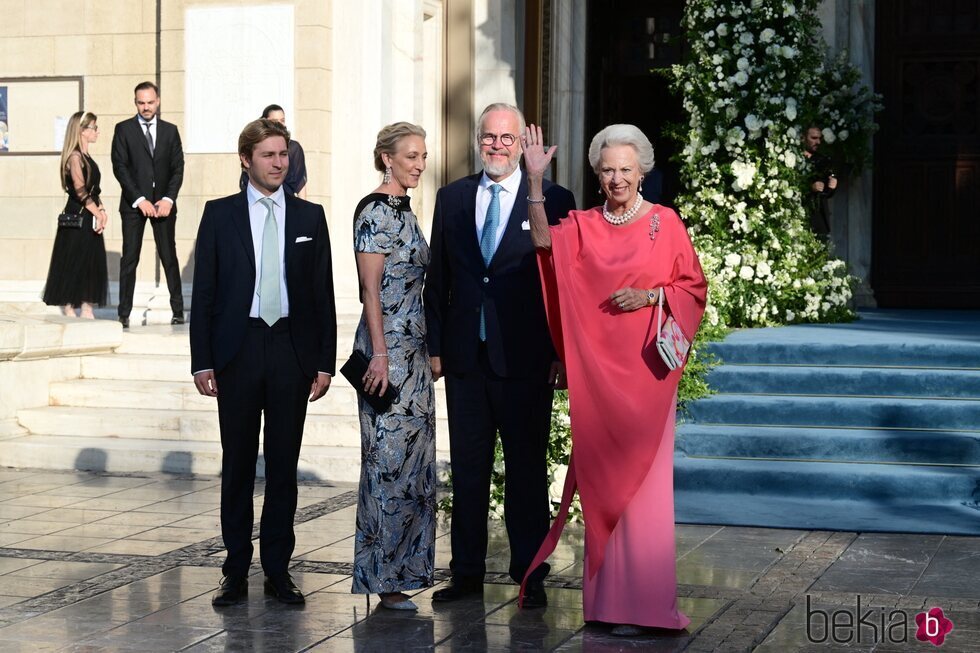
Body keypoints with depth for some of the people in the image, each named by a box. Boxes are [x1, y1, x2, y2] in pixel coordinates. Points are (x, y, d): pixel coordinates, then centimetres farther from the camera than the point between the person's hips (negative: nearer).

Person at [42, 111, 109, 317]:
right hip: (76, 219, -9)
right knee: (73, 264, -4)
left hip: (90, 220, 9)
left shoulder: (87, 158, 16)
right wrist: (98, 214, -14)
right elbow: (80, 191, -18)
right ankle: (69, 310, 0)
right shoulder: (75, 157, -12)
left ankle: (87, 310, 12)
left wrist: (101, 211, 0)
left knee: (92, 265, 8)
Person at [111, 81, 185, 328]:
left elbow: (178, 167, 7)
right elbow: (119, 167, -4)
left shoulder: (170, 130, 10)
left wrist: (168, 199, -7)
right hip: (133, 203, -2)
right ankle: (124, 313, 0)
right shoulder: (124, 129, 2)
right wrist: (140, 199, -12)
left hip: (163, 203, 2)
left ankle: (178, 310, 9)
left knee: (169, 257, 3)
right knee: (129, 259, -2)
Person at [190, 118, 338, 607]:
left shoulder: (309, 217, 7)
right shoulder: (219, 215, 4)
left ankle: (278, 571, 13)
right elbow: (203, 292, 2)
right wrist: (202, 360, -5)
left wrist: (325, 361, 1)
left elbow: (323, 294, 7)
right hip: (237, 351, -1)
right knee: (237, 465, 5)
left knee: (284, 465, 5)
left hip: (292, 351, 1)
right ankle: (236, 572, 12)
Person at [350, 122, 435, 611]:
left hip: (412, 349, 9)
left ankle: (402, 566, 19)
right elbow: (370, 288, -16)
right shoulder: (376, 211, -12)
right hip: (387, 349, -9)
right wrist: (380, 355, -20)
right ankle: (384, 577, 2)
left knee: (411, 457, 12)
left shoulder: (403, 210, 15)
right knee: (389, 460, -5)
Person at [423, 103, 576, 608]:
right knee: (467, 469, 10)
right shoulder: (452, 198, 10)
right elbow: (437, 278, 12)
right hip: (465, 358, 3)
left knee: (527, 470, 4)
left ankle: (530, 575, 12)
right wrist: (434, 346, 7)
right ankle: (467, 573, 19)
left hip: (525, 359, -3)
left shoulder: (554, 201, -1)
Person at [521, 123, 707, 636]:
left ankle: (640, 599, 0)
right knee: (599, 475, 5)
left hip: (644, 368, -3)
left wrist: (651, 296, -11)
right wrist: (535, 179, -20)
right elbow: (544, 242, -12)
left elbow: (694, 287, 5)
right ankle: (605, 592, 13)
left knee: (639, 477, -4)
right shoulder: (582, 226, 8)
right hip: (594, 367, 3)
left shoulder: (665, 223, 3)